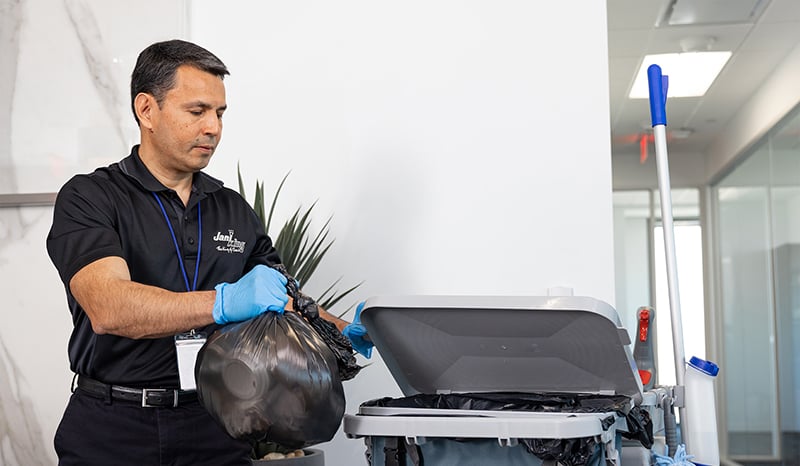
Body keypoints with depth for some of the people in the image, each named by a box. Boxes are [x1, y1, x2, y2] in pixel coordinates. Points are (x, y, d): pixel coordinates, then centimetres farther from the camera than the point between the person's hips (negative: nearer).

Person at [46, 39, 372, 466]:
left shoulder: (235, 211, 10)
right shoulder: (89, 199, -7)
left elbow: (285, 299, 11)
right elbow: (108, 308, -23)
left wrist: (341, 333, -9)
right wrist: (225, 303, -36)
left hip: (215, 429, 4)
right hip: (113, 431, -4)